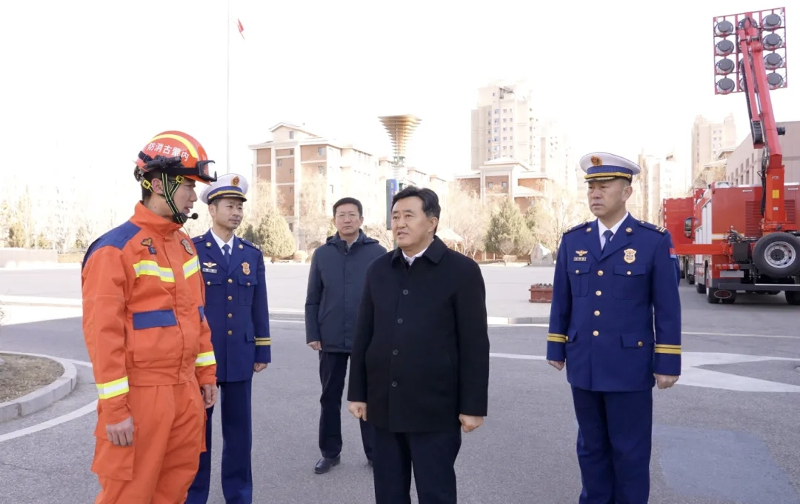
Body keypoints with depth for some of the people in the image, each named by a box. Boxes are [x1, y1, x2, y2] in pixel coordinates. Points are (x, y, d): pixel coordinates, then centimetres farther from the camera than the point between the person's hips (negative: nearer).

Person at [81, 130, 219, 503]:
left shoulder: (186, 246, 10)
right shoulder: (115, 249, -14)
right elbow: (102, 332, -17)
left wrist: (205, 375, 15)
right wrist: (114, 408, -16)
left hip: (185, 390, 7)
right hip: (141, 395, -7)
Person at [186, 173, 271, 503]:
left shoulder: (252, 255, 8)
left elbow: (259, 307, 8)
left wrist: (262, 352, 6)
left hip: (240, 356, 3)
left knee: (239, 428, 11)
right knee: (197, 429, 8)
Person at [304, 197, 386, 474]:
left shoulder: (378, 252, -2)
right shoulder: (322, 254, 4)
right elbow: (312, 299, 5)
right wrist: (312, 334, -1)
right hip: (331, 340, 2)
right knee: (330, 398, 11)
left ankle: (375, 452, 21)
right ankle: (330, 452, 25)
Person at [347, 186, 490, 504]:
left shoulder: (462, 270, -6)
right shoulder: (378, 270, 7)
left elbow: (475, 344, -7)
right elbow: (363, 336, 9)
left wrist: (473, 405, -8)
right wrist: (358, 393, 8)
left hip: (435, 407, -4)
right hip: (385, 405, 4)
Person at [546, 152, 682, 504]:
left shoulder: (655, 240, -6)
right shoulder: (573, 240, 4)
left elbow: (667, 307, -5)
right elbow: (561, 301, 9)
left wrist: (668, 363, -6)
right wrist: (556, 348, 9)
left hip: (630, 366, -3)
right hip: (583, 365, 4)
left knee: (630, 451, 8)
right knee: (591, 447, 17)